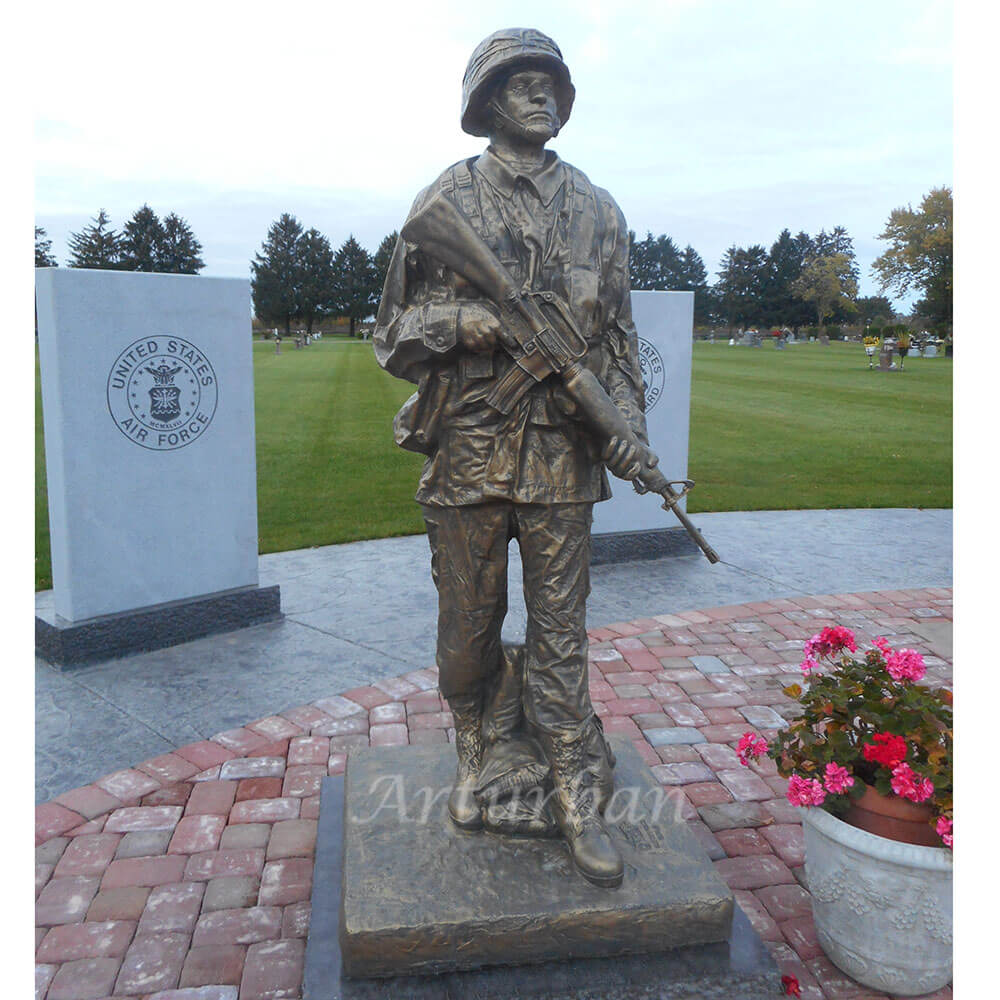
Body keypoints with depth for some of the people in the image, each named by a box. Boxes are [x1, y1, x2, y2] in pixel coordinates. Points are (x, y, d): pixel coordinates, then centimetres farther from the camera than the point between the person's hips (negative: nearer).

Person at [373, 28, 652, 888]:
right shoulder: (446, 200, 4)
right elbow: (395, 334, 3)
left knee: (560, 632, 6)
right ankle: (475, 760, 34)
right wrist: (484, 322, -15)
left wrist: (627, 418, -2)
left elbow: (616, 334, 13)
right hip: (469, 449, -1)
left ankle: (578, 799, 18)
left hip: (563, 455, 1)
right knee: (469, 629, 11)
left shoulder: (598, 209, 11)